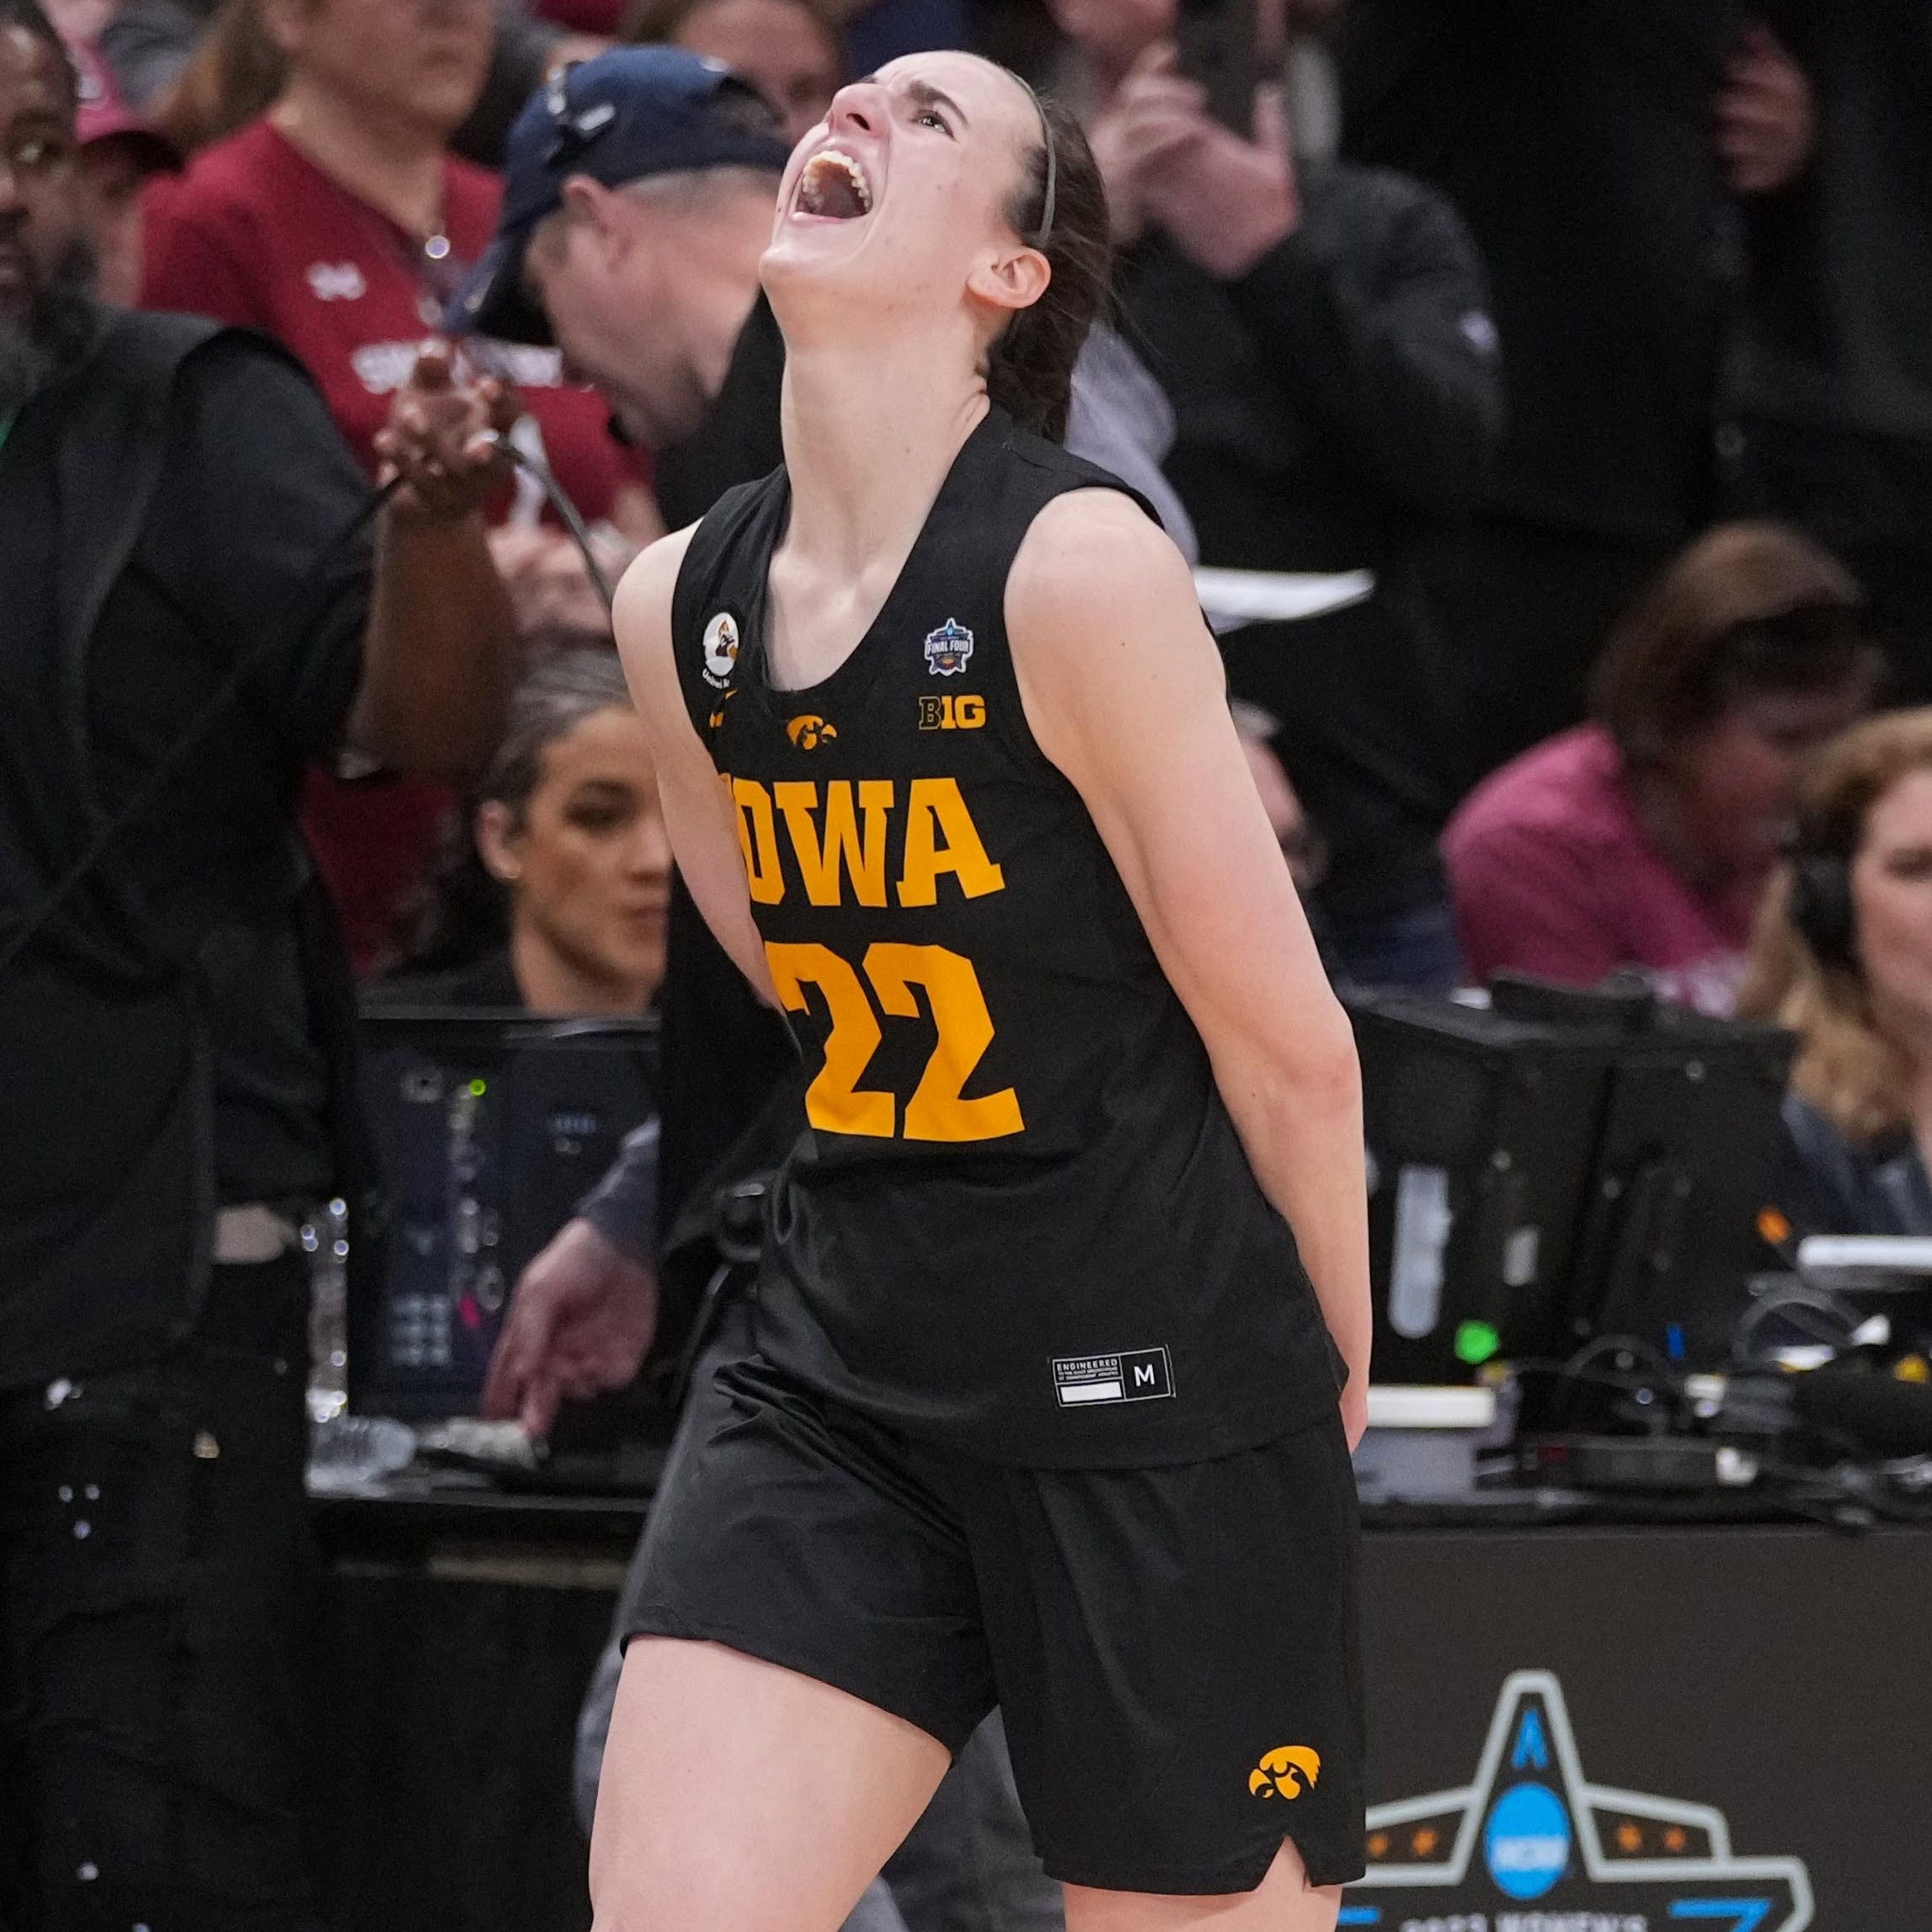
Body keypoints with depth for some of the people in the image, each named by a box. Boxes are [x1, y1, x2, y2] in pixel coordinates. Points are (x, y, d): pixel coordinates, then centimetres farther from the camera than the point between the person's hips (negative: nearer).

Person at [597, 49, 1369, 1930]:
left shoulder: (1078, 570, -16)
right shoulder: (678, 604, 3)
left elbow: (1288, 1046, -9)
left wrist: (1329, 1371, 3)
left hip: (1154, 1392, -5)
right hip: (846, 1356, 5)